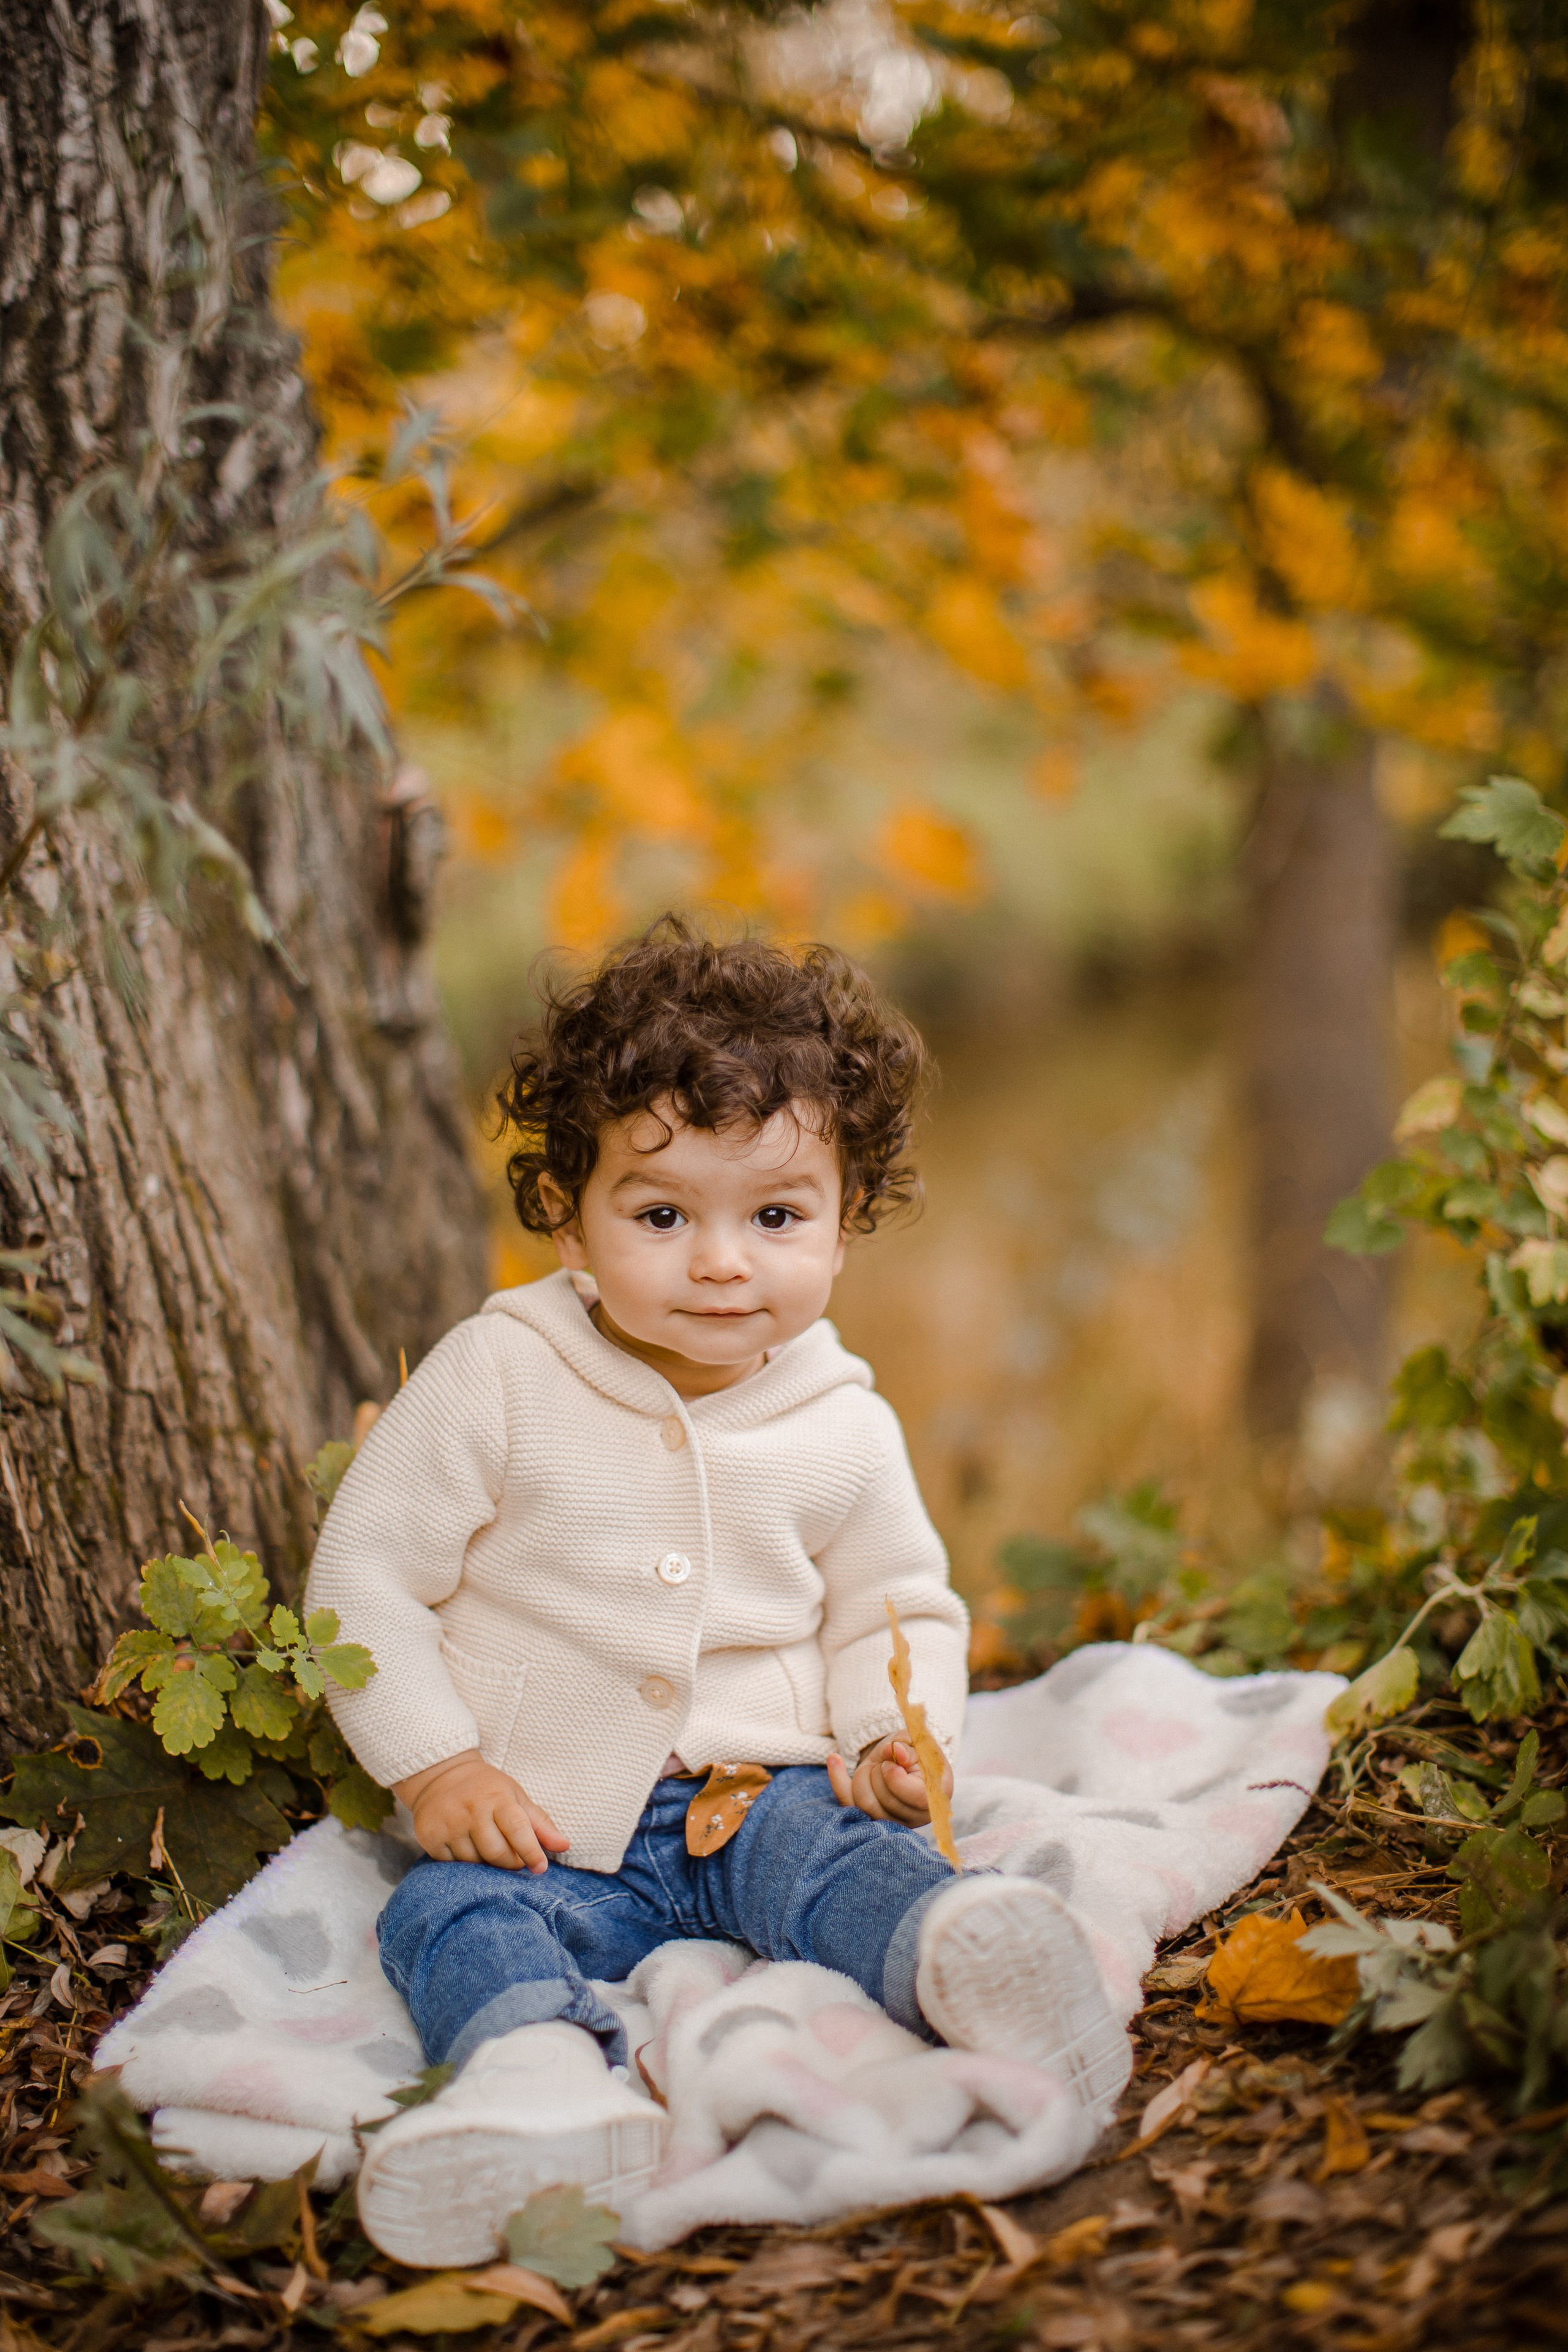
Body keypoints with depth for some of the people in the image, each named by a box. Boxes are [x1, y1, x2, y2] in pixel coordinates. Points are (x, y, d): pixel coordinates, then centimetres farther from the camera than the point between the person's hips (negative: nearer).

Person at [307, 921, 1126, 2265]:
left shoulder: (845, 1429, 3)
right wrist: (434, 1765, -12)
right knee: (456, 1918, -31)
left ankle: (966, 1966, -57)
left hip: (760, 1796, 2)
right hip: (541, 1817, -1)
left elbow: (899, 1610, 17)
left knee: (847, 1860, -29)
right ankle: (544, 2074, -57)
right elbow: (367, 1577, -1)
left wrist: (900, 1736, -4)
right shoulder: (496, 1382, -5)